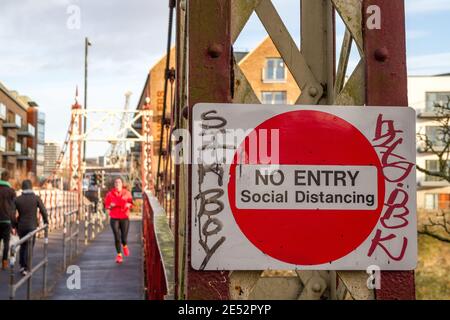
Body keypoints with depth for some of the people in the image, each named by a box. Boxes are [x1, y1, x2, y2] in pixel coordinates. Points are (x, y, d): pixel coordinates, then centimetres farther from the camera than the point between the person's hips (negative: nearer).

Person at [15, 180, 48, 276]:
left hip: (21, 226, 2)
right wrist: (46, 221, 8)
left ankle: (22, 265, 22)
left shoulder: (17, 199, -1)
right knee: (29, 247, 2)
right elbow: (43, 211, -7)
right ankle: (26, 268, -2)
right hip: (32, 226, -2)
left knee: (23, 245, 20)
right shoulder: (36, 198, -7)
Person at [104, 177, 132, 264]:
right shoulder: (110, 194, 1)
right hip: (114, 218, 0)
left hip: (125, 218, 0)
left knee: (124, 237, -2)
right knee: (117, 237, -5)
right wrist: (110, 206, -14)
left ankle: (124, 246, 36)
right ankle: (119, 255, 10)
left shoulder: (127, 193, 2)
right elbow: (106, 205, 7)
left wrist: (128, 204, -11)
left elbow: (131, 203, 11)